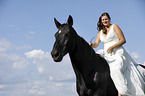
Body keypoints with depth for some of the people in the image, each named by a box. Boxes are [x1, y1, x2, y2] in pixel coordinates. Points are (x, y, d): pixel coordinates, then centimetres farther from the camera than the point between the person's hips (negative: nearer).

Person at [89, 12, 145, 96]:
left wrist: (112, 47, -14)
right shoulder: (100, 32, 21)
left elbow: (123, 40, -2)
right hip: (107, 56, 6)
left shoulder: (114, 26, 6)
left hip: (118, 54, -6)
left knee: (116, 69, -32)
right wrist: (91, 45, -16)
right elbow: (96, 44, 8)